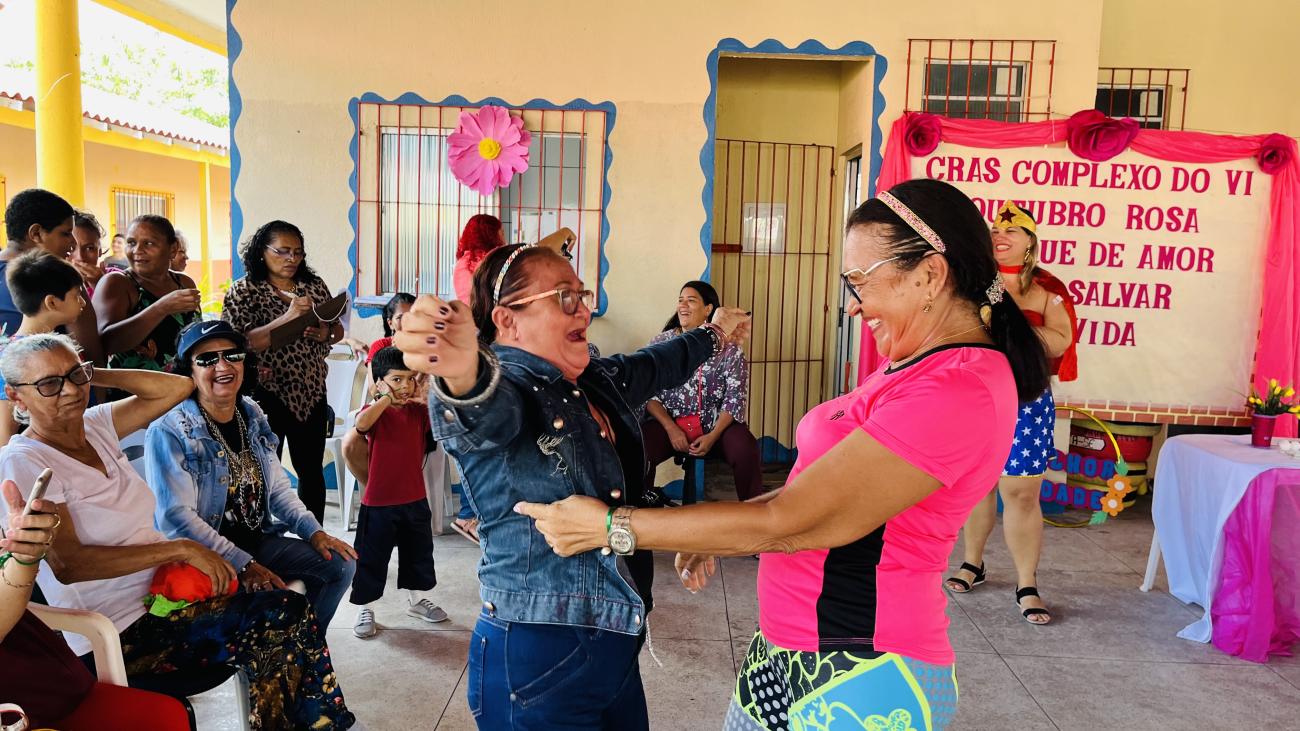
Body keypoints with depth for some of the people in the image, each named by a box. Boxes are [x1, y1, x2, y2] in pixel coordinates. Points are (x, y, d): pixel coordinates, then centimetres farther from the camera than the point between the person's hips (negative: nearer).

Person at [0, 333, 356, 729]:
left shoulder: (96, 426, 7)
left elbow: (178, 386, 7)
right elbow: (67, 563, -21)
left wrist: (93, 375, 1)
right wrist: (179, 549, -22)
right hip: (120, 635, -7)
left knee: (292, 610, -10)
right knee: (281, 618, -19)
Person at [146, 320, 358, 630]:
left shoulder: (252, 415, 7)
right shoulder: (169, 431, -16)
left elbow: (278, 487, 13)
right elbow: (176, 517, -21)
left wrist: (314, 531, -2)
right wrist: (243, 565, -27)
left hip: (258, 540, 7)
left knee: (340, 564, 0)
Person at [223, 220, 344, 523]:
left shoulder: (315, 285, 7)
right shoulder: (243, 290, -5)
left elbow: (338, 330, 14)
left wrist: (326, 333, -9)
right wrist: (287, 318, -25)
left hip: (311, 392, 4)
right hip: (267, 393, -4)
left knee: (311, 470, 12)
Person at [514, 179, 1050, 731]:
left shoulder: (956, 391, -24)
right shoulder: (921, 365, 8)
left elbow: (787, 521, -25)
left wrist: (612, 528, -18)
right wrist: (711, 533, 7)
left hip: (858, 683, -8)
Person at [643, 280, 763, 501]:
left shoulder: (727, 346, 1)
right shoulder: (661, 342, 6)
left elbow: (735, 398, -3)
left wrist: (713, 436, -14)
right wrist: (671, 428, -11)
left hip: (717, 424, 0)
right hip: (668, 422, 1)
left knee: (746, 451, -29)